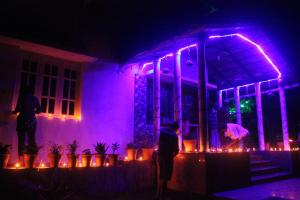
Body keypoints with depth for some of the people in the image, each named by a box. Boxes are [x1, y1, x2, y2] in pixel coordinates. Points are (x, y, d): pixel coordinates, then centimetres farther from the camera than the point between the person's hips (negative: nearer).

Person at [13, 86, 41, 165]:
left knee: (21, 140, -3)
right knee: (32, 140, 6)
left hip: (22, 120, -3)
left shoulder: (22, 96, 2)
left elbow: (18, 109, -7)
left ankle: (21, 161, -10)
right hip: (32, 121, 3)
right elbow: (39, 110, 11)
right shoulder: (35, 98, 11)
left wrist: (14, 112, 15)